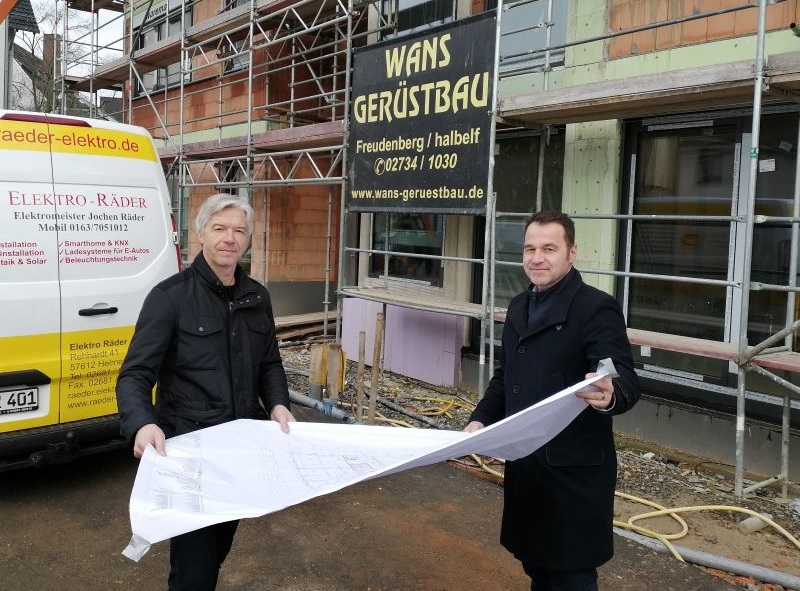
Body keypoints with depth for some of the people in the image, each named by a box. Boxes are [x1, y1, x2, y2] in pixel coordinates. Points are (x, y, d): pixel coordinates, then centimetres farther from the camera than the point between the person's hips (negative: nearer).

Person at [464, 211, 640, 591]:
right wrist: (481, 419, 4)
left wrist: (608, 395, -46)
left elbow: (626, 381, -24)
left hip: (573, 470, -7)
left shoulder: (597, 308, -14)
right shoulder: (519, 306, 9)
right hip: (524, 464, 7)